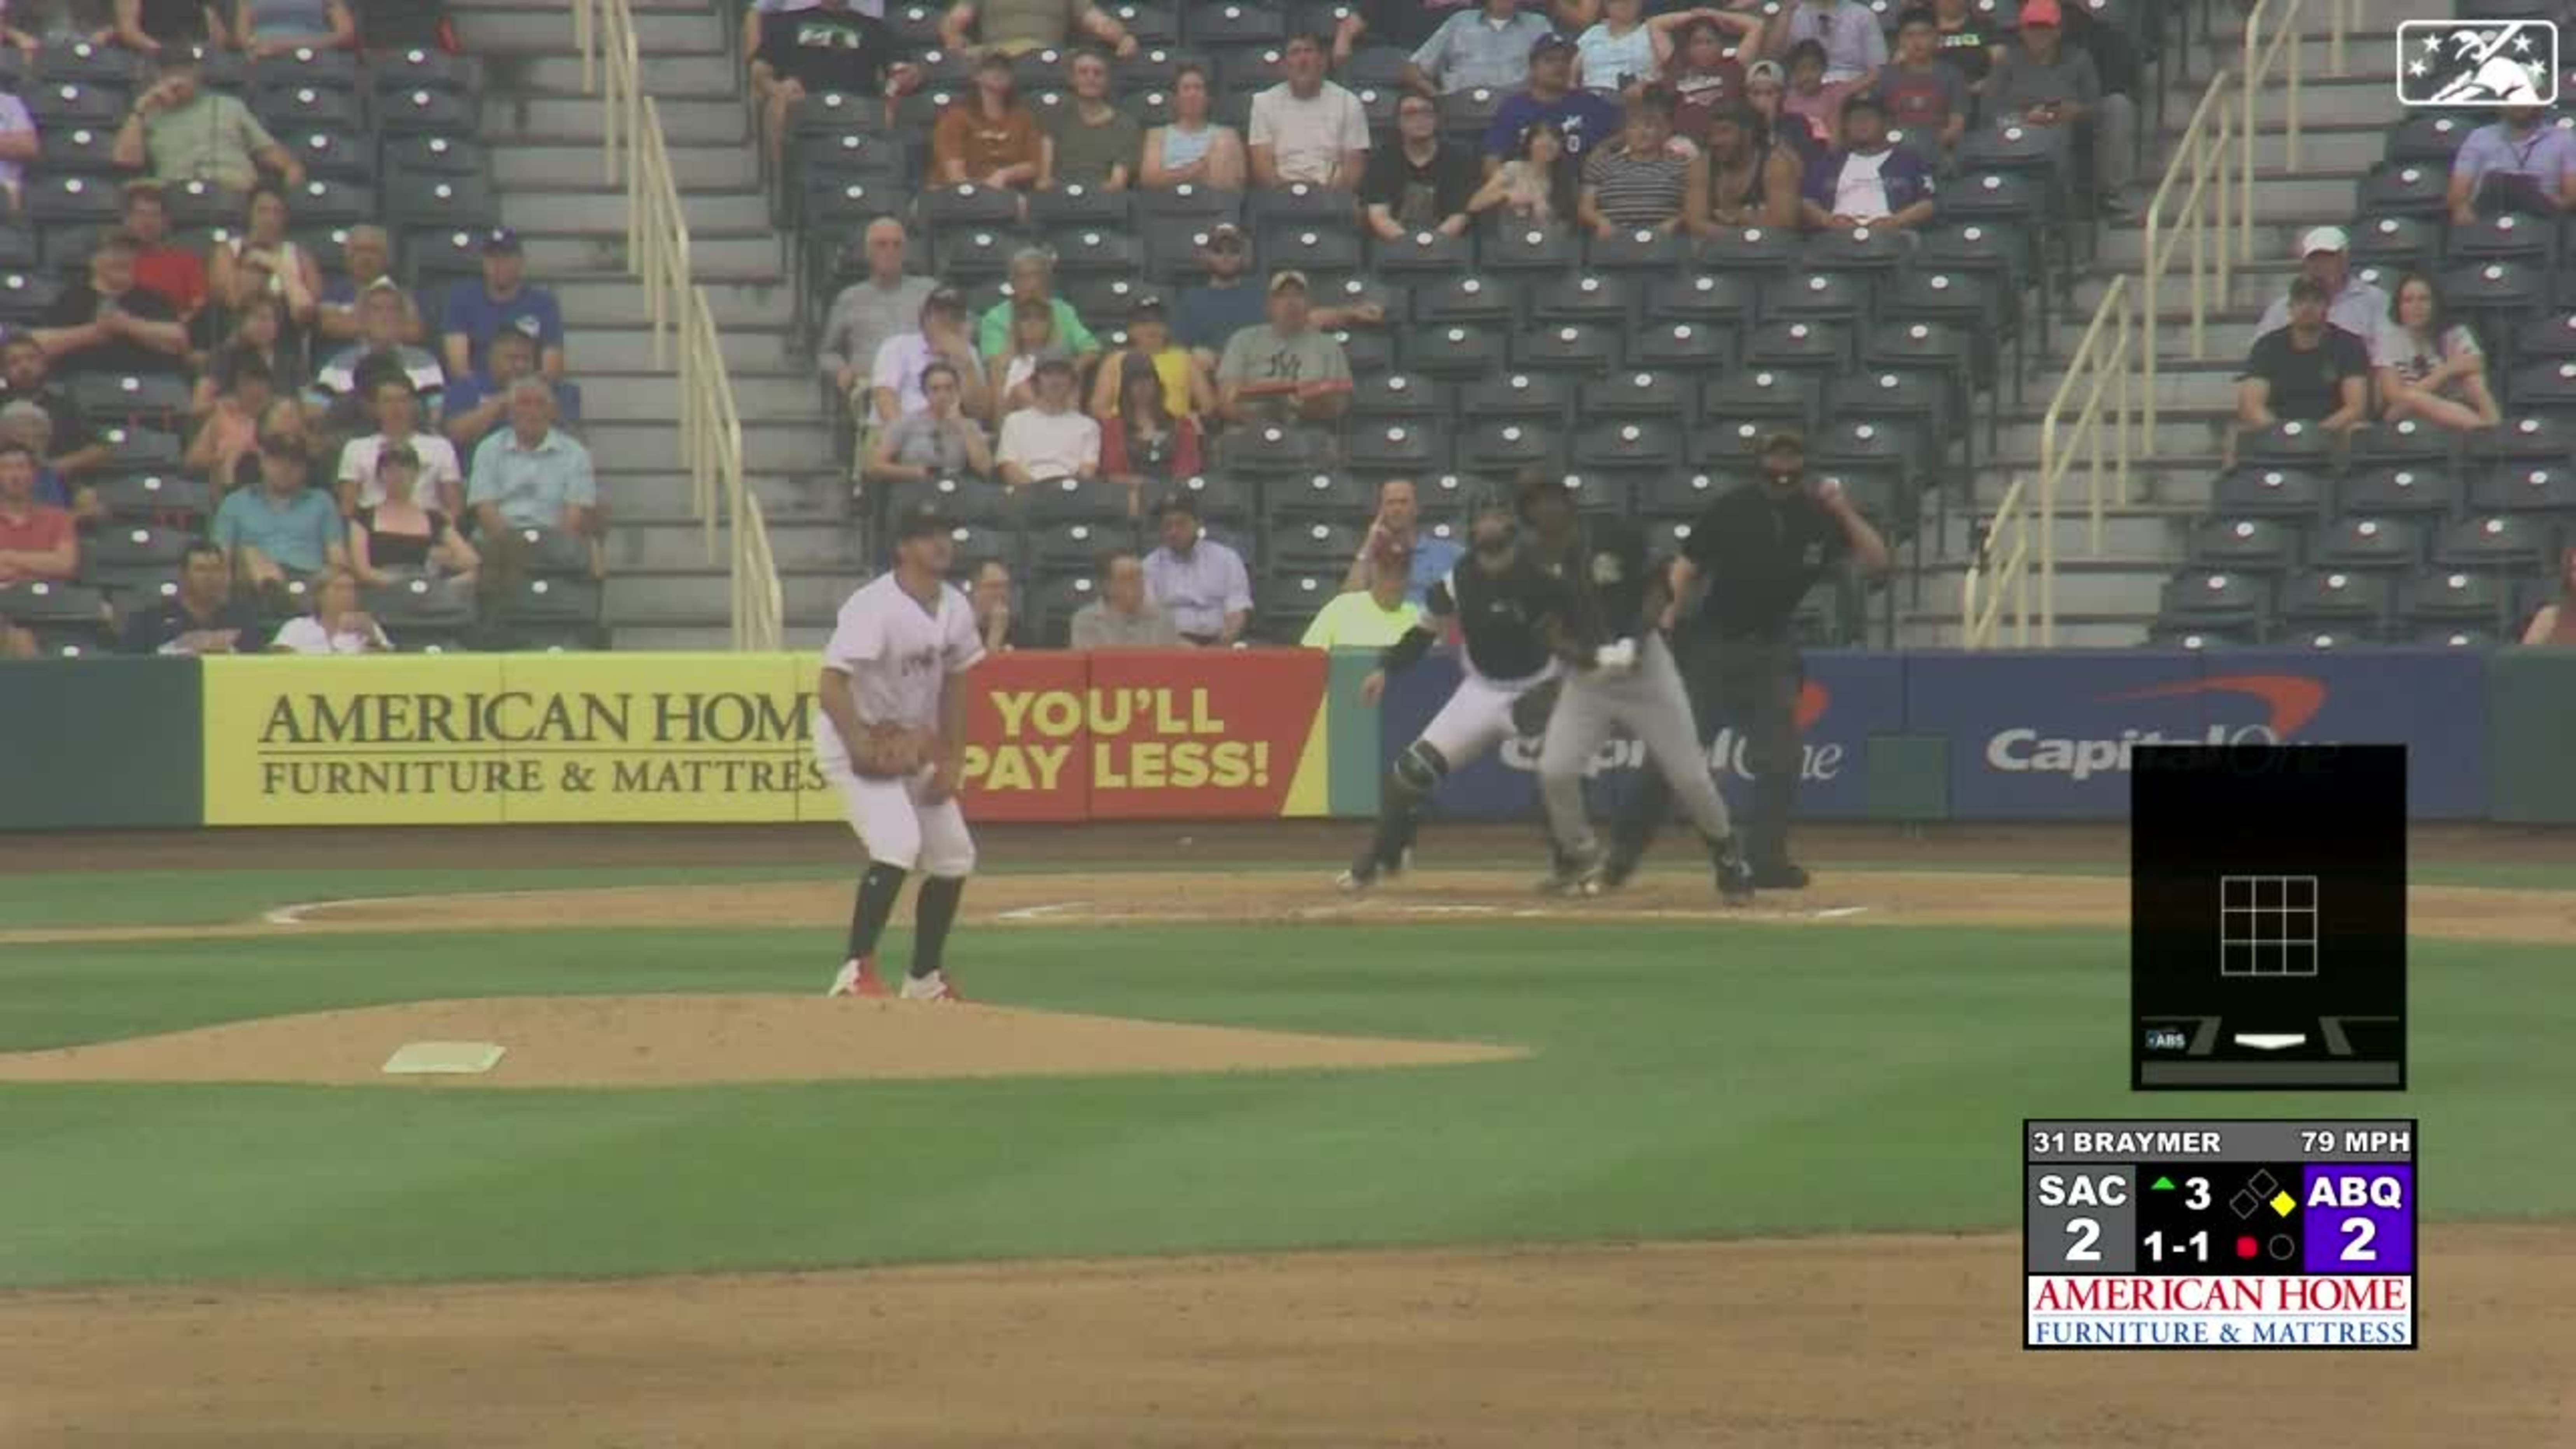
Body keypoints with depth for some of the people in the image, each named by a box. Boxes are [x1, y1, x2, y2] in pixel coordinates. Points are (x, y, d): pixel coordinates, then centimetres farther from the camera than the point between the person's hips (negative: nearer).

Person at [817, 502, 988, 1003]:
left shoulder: (955, 609, 0)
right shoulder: (875, 606, -24)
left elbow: (956, 680, 11)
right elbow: (830, 685, -28)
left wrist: (953, 759, 5)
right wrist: (865, 750, -31)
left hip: (913, 747, 8)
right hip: (856, 742, -8)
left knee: (955, 854, 10)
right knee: (898, 845, -25)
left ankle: (925, 977, 24)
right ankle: (857, 973, -21)